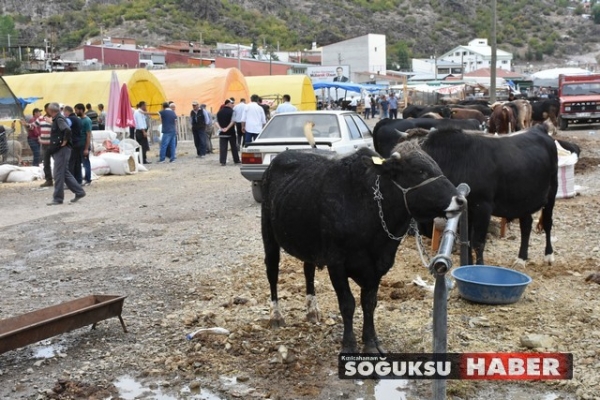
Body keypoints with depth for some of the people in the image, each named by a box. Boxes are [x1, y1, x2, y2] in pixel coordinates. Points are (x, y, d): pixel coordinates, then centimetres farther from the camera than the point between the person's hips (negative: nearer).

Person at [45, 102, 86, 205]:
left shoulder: (59, 119, -13)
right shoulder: (57, 119, 16)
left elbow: (67, 130, -30)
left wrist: (65, 142, -19)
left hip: (62, 150, -10)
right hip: (59, 150, 10)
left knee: (58, 174, -5)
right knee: (65, 173, 14)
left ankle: (58, 198, 0)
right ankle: (79, 192, 17)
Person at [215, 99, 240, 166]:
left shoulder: (219, 112, 9)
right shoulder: (231, 111, -9)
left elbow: (217, 122, 2)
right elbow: (233, 121, -19)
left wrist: (220, 128, -10)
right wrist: (227, 128, -17)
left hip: (222, 133, 4)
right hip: (231, 132, -4)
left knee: (223, 147, 0)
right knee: (234, 147, 8)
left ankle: (223, 161, -5)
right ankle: (236, 160, 16)